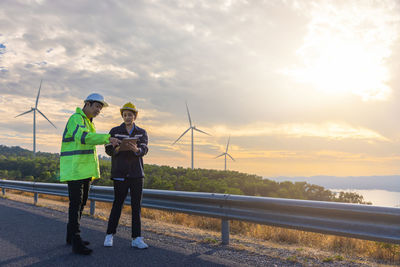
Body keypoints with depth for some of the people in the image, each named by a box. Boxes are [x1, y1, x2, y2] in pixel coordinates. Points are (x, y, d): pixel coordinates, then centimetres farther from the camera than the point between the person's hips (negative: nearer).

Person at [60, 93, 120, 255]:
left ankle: (71, 236, 24)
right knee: (76, 204, -9)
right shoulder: (76, 118, -11)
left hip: (85, 170, 10)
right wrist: (107, 138, -40)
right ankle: (76, 242, -6)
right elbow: (82, 137, -31)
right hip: (74, 170, -10)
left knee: (81, 203, 13)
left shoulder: (88, 123, 21)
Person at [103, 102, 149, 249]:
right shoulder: (115, 131, 6)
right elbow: (108, 150, -3)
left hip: (136, 173, 2)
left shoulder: (142, 133, 7)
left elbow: (144, 149, -9)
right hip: (120, 173, -1)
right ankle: (109, 235, 16)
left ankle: (136, 238, 6)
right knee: (117, 204, 2)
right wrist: (119, 148, -24)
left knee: (136, 205, 2)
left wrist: (136, 149, -32)